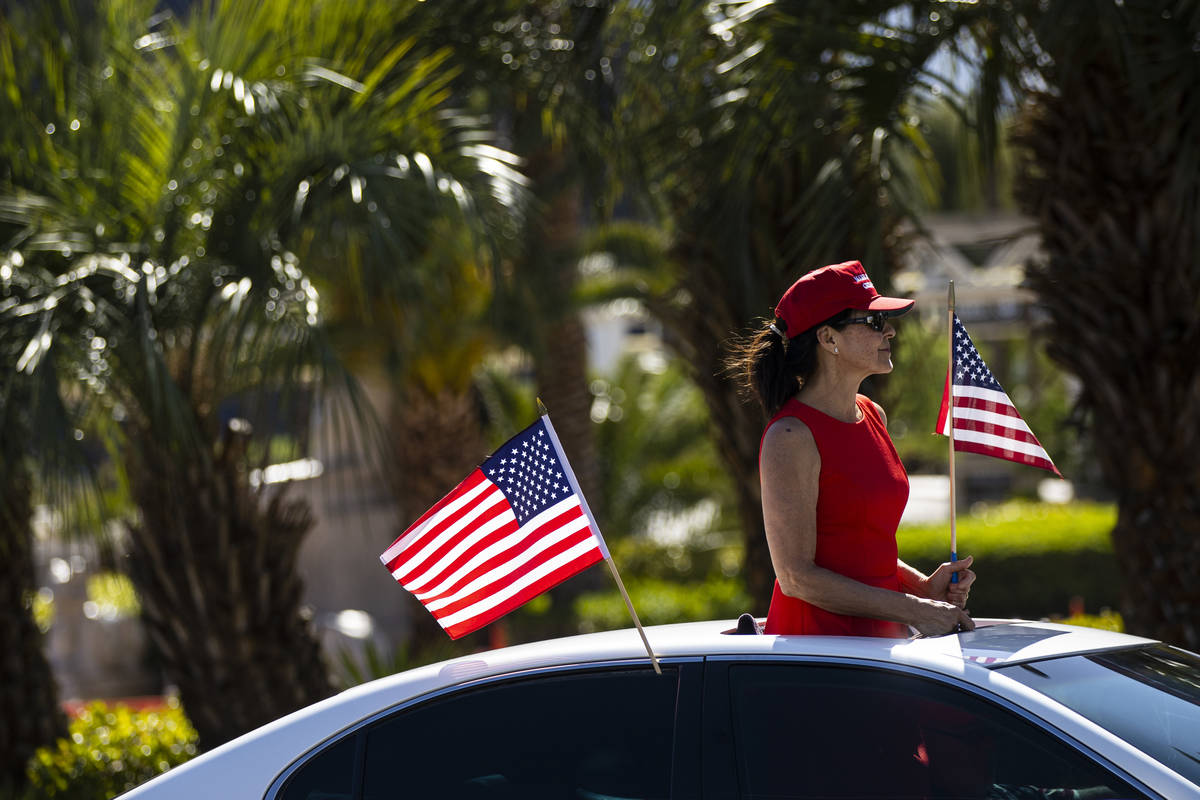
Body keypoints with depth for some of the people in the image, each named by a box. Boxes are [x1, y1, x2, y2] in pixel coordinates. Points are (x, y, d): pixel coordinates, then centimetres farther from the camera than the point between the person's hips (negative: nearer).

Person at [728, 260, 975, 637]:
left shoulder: (873, 416, 12)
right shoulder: (791, 437, -12)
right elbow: (796, 577, -15)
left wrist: (924, 586, 5)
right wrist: (913, 610, -15)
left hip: (879, 634, 7)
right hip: (817, 635, -7)